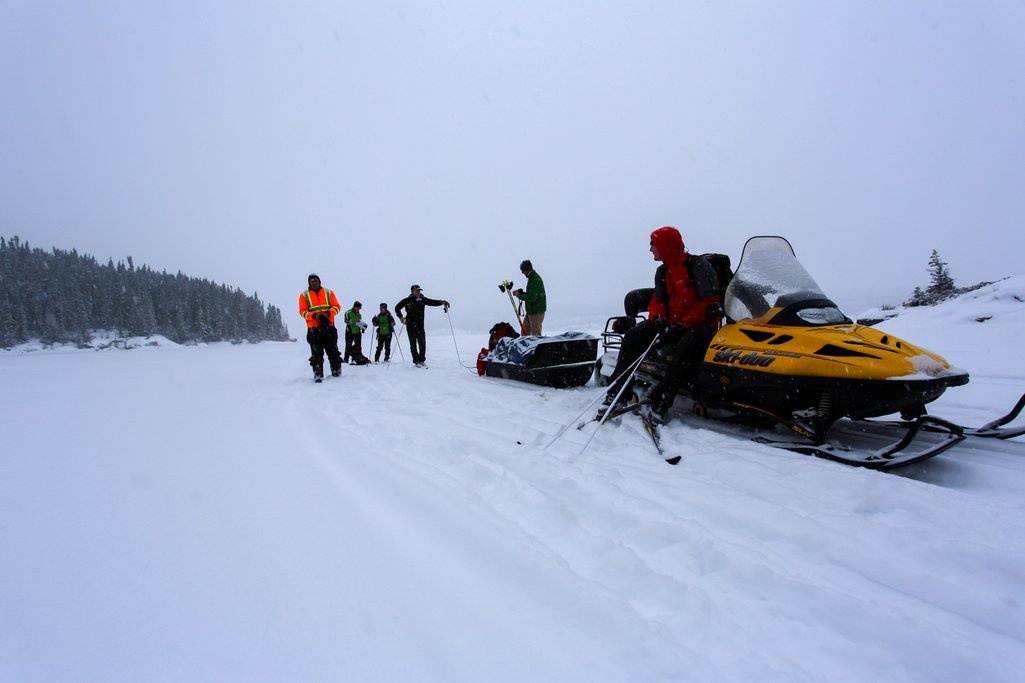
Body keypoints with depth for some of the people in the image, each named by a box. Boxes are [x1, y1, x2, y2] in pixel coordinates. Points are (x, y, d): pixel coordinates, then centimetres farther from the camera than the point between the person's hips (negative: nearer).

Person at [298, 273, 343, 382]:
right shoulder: (304, 295, 8)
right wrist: (314, 316, -17)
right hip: (313, 329, -1)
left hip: (329, 327, 1)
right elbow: (303, 311, 1)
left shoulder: (328, 293, 11)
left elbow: (336, 307, 6)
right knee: (316, 354, 0)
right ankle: (318, 374, 5)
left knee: (333, 351, 2)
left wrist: (328, 313, -13)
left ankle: (336, 372, 11)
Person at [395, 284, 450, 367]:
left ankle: (422, 360, 12)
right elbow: (397, 307, 8)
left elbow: (432, 302, -6)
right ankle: (416, 361, 12)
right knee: (413, 344, 3)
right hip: (410, 326, -2)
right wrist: (401, 317, -1)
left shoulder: (422, 300, 5)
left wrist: (441, 302, -22)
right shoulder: (407, 301, -2)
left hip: (420, 326, 2)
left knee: (422, 344, -3)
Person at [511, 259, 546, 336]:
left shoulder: (534, 280, -21)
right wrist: (521, 292, 6)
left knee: (536, 334, -2)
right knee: (525, 331, 16)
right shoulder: (533, 277, 12)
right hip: (531, 310, 10)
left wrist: (519, 295, -14)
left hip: (536, 312, -10)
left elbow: (531, 298, -26)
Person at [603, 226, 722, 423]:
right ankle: (617, 390, -18)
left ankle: (660, 402, -40)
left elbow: (710, 302, -15)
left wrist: (683, 325, -22)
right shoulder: (663, 271, 13)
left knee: (687, 345, -39)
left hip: (699, 324, -6)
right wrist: (657, 318, -11)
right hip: (671, 323, 6)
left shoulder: (699, 266, -9)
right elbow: (657, 300, 13)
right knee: (633, 335, -16)